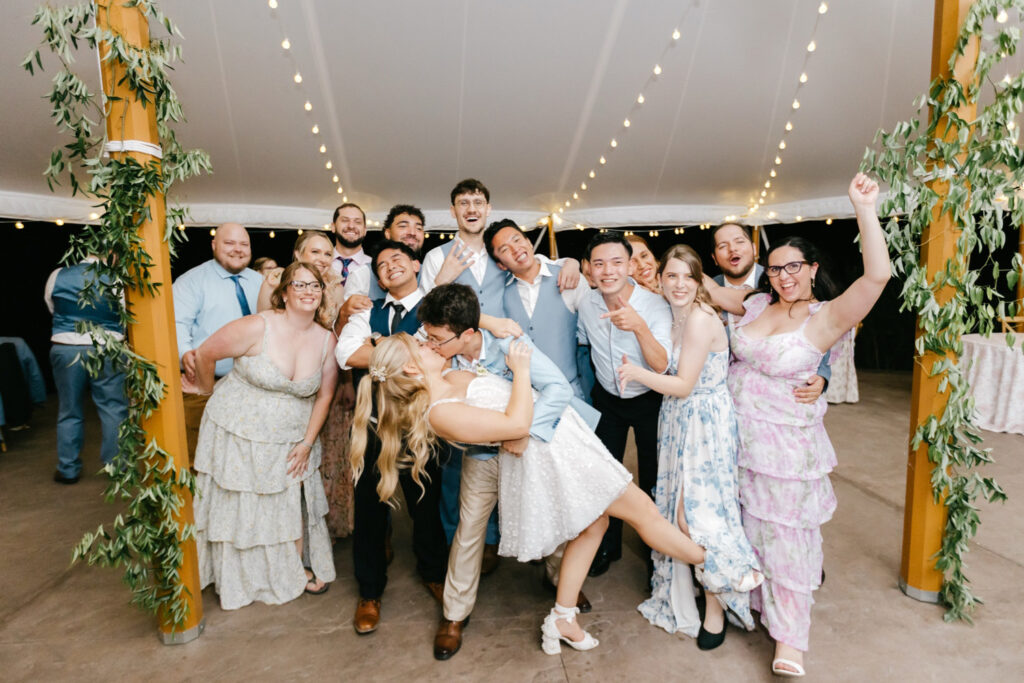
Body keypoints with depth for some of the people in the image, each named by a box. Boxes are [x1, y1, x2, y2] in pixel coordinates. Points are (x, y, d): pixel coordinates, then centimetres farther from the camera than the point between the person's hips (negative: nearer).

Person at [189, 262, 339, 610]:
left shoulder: (327, 340, -8)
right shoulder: (257, 327, -20)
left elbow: (324, 395, -1)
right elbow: (205, 354, -8)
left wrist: (307, 443, -3)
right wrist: (210, 389, 8)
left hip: (291, 441, 3)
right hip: (240, 433, -3)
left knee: (293, 503, 12)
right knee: (240, 508, 11)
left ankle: (298, 568, 35)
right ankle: (238, 579, 34)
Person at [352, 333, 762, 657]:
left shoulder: (451, 378, 6)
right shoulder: (439, 412, -20)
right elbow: (517, 423, -25)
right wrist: (520, 369, -16)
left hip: (560, 431, 10)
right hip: (548, 448, -10)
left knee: (593, 522, 21)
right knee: (641, 509, 4)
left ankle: (562, 619, 33)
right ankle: (717, 567, 27)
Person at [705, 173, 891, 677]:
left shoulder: (826, 316, -13)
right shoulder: (755, 304, 2)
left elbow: (877, 276, -27)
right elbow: (711, 291, 14)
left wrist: (865, 209, -31)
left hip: (786, 444, -4)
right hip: (738, 434, 5)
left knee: (785, 535, 6)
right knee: (747, 526, 18)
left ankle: (788, 639, 22)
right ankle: (754, 601, 41)